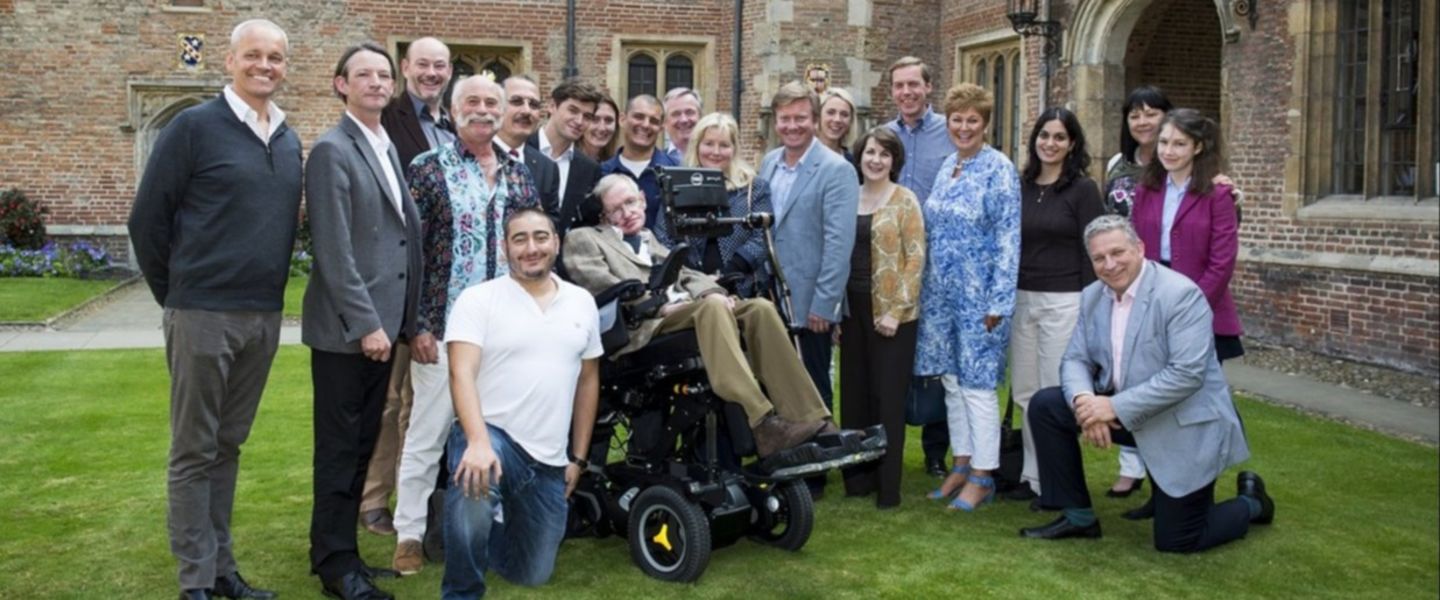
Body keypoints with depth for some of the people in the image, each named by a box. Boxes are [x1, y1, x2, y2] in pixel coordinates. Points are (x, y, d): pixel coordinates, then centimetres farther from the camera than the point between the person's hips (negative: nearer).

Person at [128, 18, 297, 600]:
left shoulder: (290, 142, 10)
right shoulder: (193, 126, -7)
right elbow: (147, 218, -5)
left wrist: (269, 293, 13)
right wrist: (174, 295, 1)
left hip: (265, 316, 6)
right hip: (203, 313, -5)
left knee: (229, 445, 14)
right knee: (194, 450, 3)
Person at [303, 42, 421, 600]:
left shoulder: (390, 148, 14)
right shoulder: (332, 150, -11)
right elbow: (334, 251, -17)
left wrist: (393, 318, 11)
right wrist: (365, 322, -20)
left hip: (382, 319, 8)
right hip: (346, 326, -8)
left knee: (363, 444, 14)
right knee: (340, 447, 2)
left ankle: (341, 548, 25)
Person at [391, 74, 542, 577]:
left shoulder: (518, 174, 10)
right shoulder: (427, 170, -3)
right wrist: (417, 324, -12)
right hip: (443, 326, -4)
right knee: (426, 435, 3)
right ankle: (409, 534, 15)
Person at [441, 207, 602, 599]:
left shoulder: (582, 303, 7)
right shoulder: (477, 299, -6)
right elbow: (462, 374, -16)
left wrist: (578, 457, 12)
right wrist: (479, 442, -32)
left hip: (550, 460, 4)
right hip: (491, 436, -4)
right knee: (477, 486, -39)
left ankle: (487, 528, 44)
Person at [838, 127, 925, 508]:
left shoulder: (904, 200, -5)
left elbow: (916, 258, -9)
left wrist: (896, 310, -15)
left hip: (890, 312, -5)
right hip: (853, 309, 5)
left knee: (888, 397, 0)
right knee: (854, 394, 9)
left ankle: (888, 486, 8)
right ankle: (858, 477, 20)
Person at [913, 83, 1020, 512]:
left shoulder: (999, 170, -10)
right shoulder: (947, 167, 11)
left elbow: (1008, 238, -13)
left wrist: (999, 301, -16)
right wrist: (926, 290, 13)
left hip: (978, 295, -7)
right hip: (941, 293, 7)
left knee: (977, 383, -2)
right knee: (951, 379, 12)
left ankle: (982, 476, 9)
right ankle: (961, 464, 23)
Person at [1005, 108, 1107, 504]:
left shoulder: (1083, 189, -5)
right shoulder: (1021, 186, 8)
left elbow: (1092, 251, -7)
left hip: (1064, 301, -5)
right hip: (1022, 299, 5)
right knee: (1025, 392, 10)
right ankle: (1033, 474, 22)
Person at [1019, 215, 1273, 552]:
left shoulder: (1180, 294, -21)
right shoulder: (1092, 296, 1)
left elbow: (1187, 374, -28)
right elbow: (1075, 359, 2)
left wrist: (1116, 407, -29)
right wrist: (1084, 400, -21)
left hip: (1184, 427, -7)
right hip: (1124, 411, 7)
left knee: (1176, 541, -3)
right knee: (1045, 406, -7)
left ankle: (1250, 502, 28)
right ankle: (1078, 517, 6)